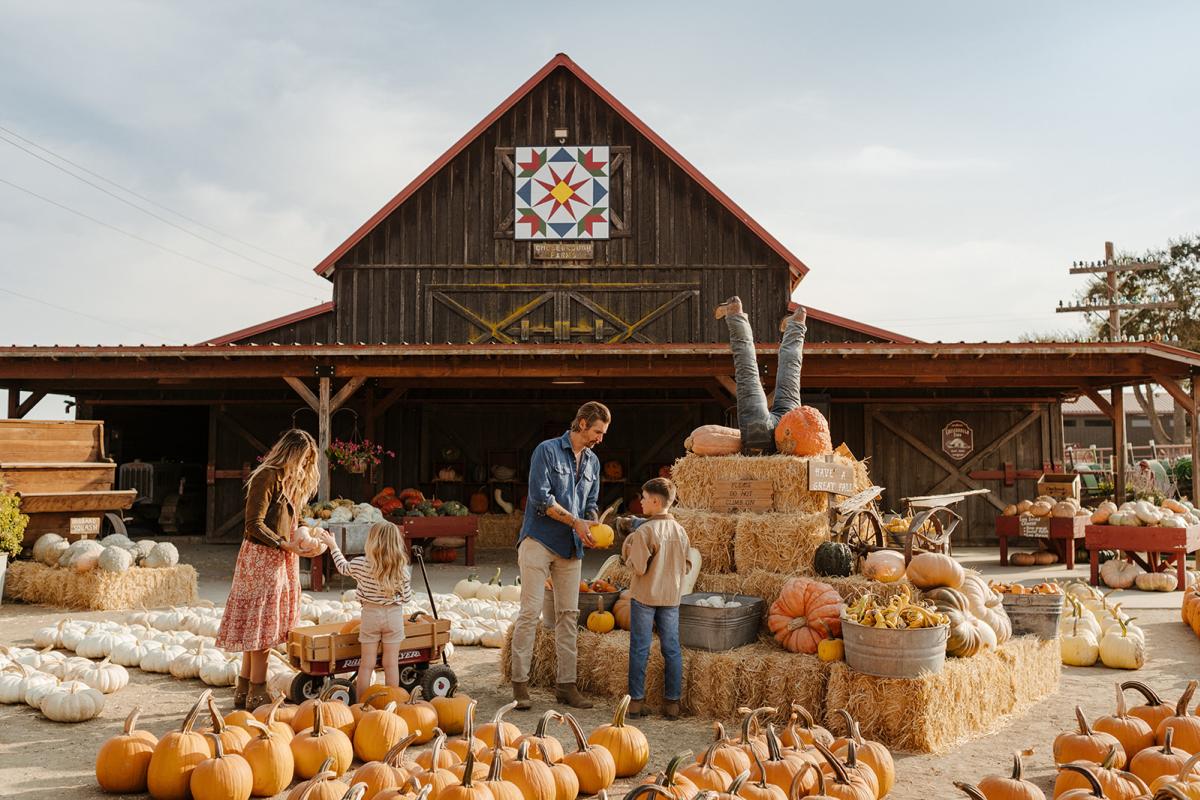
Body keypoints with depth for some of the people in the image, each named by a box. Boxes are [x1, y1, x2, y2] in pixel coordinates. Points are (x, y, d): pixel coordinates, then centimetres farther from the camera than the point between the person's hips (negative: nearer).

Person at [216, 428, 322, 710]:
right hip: (262, 558, -9)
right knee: (261, 626, -4)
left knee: (259, 629, 12)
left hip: (281, 560, 9)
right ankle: (257, 695, 3)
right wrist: (287, 545, -19)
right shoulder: (267, 477, -13)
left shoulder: (291, 479, 16)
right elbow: (254, 526, -17)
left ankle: (244, 691, 20)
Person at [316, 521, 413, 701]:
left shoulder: (361, 565, -12)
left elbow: (343, 567, 9)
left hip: (370, 614, 0)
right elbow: (406, 597, -4)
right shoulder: (402, 570, -13)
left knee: (366, 664, 9)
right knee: (391, 664, 8)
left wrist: (333, 546, 22)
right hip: (394, 616, 0)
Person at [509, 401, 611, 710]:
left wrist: (592, 527, -3)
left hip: (571, 547, 6)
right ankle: (520, 683, 0)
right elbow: (541, 498, -14)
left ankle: (566, 684, 12)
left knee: (569, 615, 6)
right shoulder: (547, 450, -6)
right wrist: (575, 521, -16)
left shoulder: (593, 462, 15)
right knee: (530, 612, -7)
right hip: (539, 542, -6)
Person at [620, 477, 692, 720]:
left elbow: (638, 568, -19)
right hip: (671, 597, 5)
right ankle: (672, 702, 12)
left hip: (644, 596, -5)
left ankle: (636, 700, 8)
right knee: (672, 649, 9)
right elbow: (685, 567, 8)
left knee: (639, 648, 4)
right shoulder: (681, 531, 3)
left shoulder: (645, 531, -16)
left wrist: (627, 552, -3)